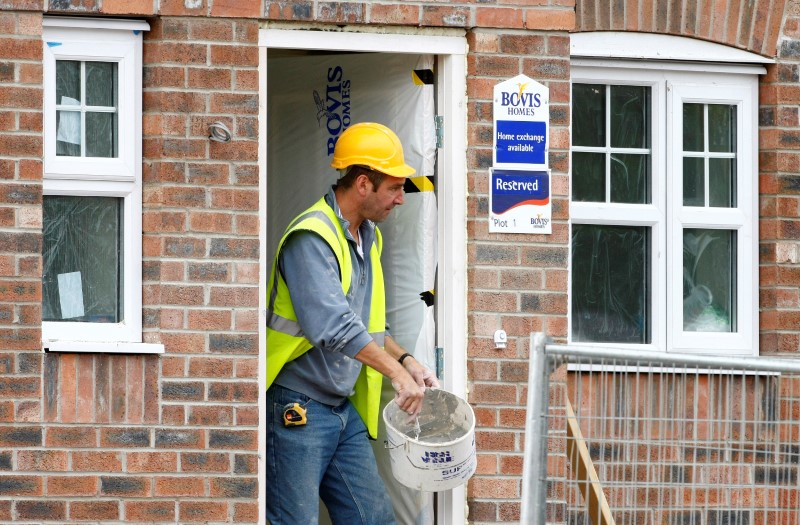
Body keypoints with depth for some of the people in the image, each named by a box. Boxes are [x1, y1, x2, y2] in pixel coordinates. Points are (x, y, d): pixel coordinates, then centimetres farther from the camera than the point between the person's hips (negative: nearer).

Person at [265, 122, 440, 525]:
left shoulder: (367, 236, 14)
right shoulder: (312, 239, -17)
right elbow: (333, 326, -29)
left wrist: (406, 360, 9)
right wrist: (396, 372, -28)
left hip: (345, 409, 9)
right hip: (297, 410, -9)